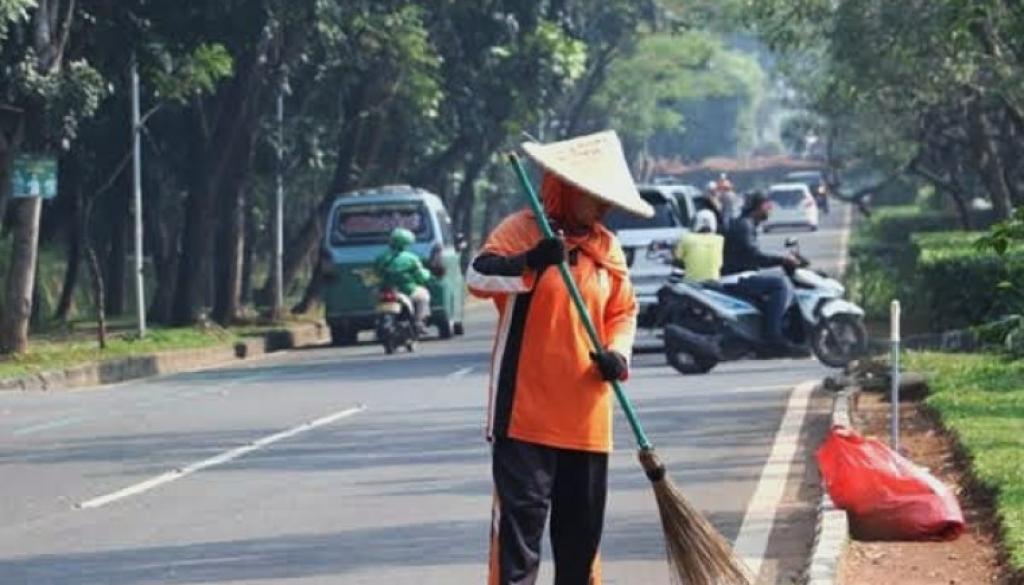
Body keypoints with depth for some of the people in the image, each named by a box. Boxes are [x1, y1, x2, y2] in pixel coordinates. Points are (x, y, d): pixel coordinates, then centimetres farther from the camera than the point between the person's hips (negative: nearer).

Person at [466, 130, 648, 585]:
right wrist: (529, 263, -37)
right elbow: (478, 276, -20)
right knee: (520, 514, -10)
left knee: (583, 523, 12)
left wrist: (617, 353, -1)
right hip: (525, 411, -6)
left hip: (585, 416, 6)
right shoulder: (521, 230, -5)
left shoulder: (607, 248, 12)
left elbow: (623, 312, 20)